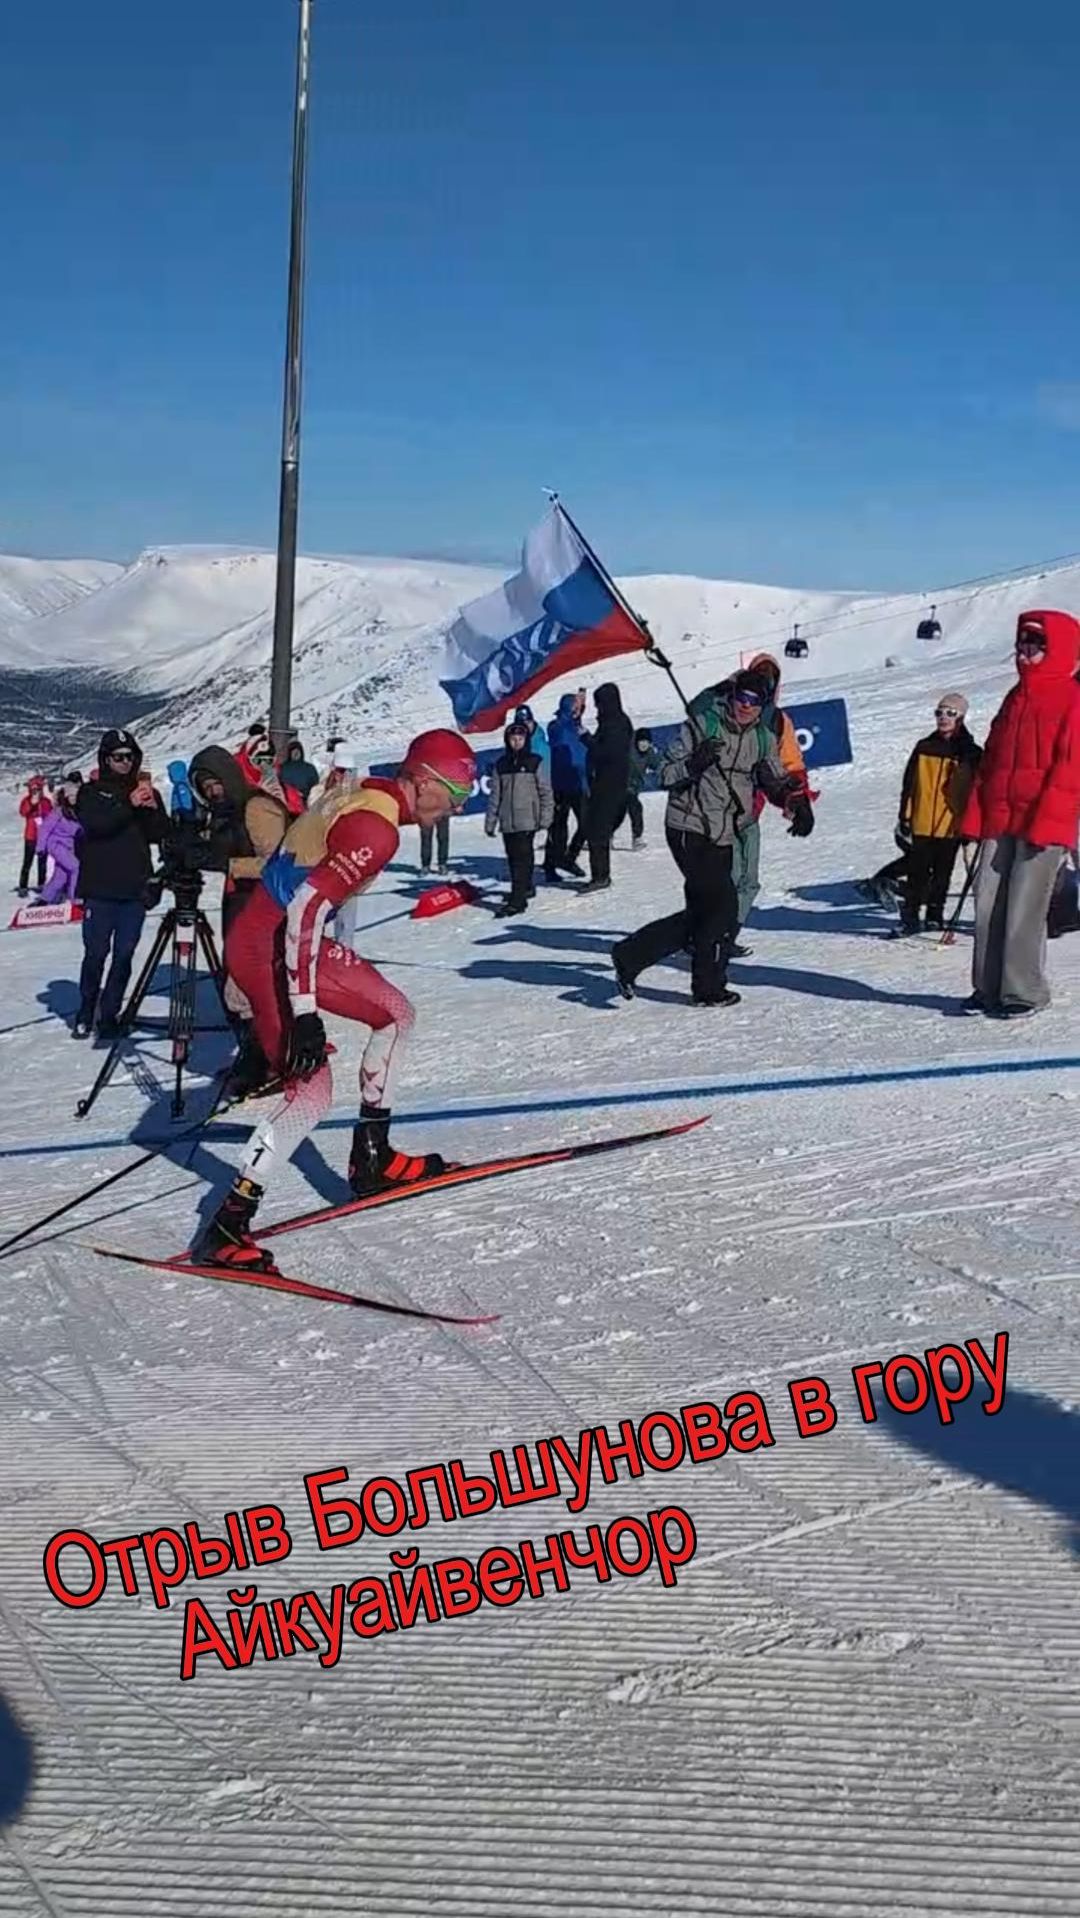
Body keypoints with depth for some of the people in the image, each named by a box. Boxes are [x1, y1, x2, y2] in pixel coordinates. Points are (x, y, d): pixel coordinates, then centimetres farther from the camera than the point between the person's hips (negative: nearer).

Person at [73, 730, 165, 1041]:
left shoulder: (146, 791, 13)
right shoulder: (91, 792, 6)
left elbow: (159, 835, 5)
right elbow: (95, 823, -14)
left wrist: (153, 809, -12)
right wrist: (129, 804, -23)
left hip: (135, 889, 2)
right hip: (99, 889, -2)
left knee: (124, 955, 1)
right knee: (96, 953, -4)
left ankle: (109, 1014, 10)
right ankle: (86, 1012, 12)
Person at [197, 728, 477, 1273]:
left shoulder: (365, 795, 8)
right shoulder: (376, 828, -21)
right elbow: (303, 911, -28)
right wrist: (303, 1012, -28)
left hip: (293, 938, 11)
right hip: (265, 946, -11)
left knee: (396, 1013, 16)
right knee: (313, 1089, -16)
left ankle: (371, 1158, 22)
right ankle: (227, 1226, -10)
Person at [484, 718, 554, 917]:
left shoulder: (535, 762, 1)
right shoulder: (501, 764, 9)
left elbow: (546, 791, 1)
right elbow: (495, 795, 10)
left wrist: (545, 818, -5)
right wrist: (490, 822, 8)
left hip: (527, 820, -4)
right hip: (507, 822, 4)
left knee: (521, 858, -10)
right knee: (513, 859, 11)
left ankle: (517, 900, -13)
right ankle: (525, 888, 29)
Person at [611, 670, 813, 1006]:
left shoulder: (763, 739, 9)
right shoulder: (701, 727, -7)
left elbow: (778, 781, 20)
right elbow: (666, 772, -7)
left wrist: (798, 805, 0)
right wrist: (694, 764, -27)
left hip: (723, 839, 7)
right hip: (689, 830, -7)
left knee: (700, 914, 8)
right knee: (723, 906, -11)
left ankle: (630, 956, 19)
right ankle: (709, 988, 5)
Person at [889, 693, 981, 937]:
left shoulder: (971, 754, 0)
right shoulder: (924, 748, 5)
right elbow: (908, 785, 8)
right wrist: (904, 818, 4)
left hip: (952, 826, -1)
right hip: (921, 825, 1)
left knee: (942, 875, 10)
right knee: (917, 874, 1)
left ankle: (935, 916, 22)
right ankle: (910, 918, 6)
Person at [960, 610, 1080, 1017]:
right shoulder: (1015, 698, 19)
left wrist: (1045, 821, -17)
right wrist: (975, 815, 11)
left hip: (1045, 823, -7)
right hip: (999, 820, 7)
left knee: (1024, 906, -8)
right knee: (988, 902, 4)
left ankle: (1024, 992, 1)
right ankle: (988, 986, 12)